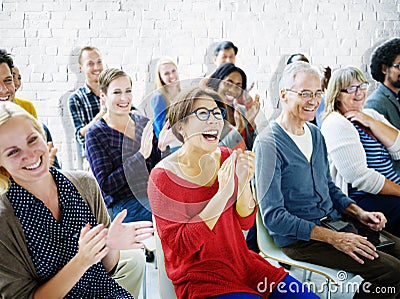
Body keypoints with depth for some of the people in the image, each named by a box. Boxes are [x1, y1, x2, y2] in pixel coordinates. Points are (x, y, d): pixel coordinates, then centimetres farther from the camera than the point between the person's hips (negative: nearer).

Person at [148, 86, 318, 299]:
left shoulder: (226, 158, 1)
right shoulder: (163, 176, -14)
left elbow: (245, 223, 4)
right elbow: (180, 246, -19)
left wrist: (244, 182, -16)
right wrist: (222, 194, -26)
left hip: (241, 261, 6)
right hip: (198, 277, -5)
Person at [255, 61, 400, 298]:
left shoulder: (315, 134, 11)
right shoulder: (269, 143, -16)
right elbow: (273, 216, -19)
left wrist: (359, 212, 3)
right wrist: (334, 238, -22)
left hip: (334, 221, 8)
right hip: (298, 238, -8)